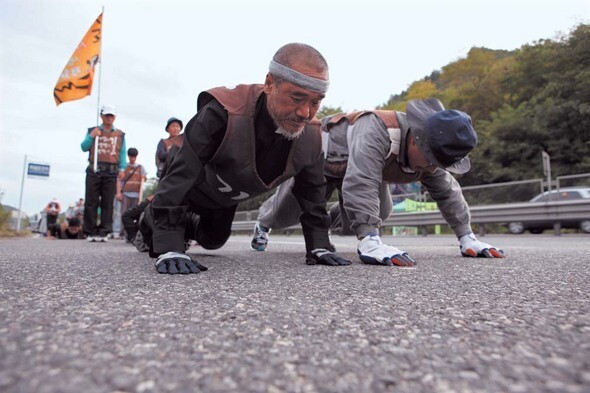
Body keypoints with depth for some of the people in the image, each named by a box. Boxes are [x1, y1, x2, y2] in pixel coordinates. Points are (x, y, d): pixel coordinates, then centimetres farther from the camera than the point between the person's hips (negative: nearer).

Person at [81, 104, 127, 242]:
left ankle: (103, 232, 0)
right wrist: (91, 136, -5)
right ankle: (90, 232, 2)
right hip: (94, 170, 1)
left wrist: (122, 169, -3)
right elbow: (84, 147, 10)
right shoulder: (93, 131, 17)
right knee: (91, 202, -2)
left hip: (111, 172, 0)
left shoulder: (120, 134, 16)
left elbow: (122, 153, 10)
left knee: (107, 203, -2)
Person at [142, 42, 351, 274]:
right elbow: (180, 175, -41)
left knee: (212, 242, 25)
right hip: (188, 187, -4)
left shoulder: (311, 135, -26)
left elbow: (312, 190, -12)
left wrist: (318, 245, -15)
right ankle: (143, 220, 46)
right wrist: (169, 248, -43)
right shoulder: (223, 113, -43)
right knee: (156, 239, 11)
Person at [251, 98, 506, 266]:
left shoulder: (430, 153, -19)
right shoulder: (377, 131, -47)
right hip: (321, 156, -6)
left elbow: (448, 193, -9)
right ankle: (264, 224, 45)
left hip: (364, 168, 6)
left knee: (380, 214, 3)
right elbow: (360, 185, -55)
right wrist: (369, 242, -61)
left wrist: (467, 238, -12)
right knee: (285, 216, 6)